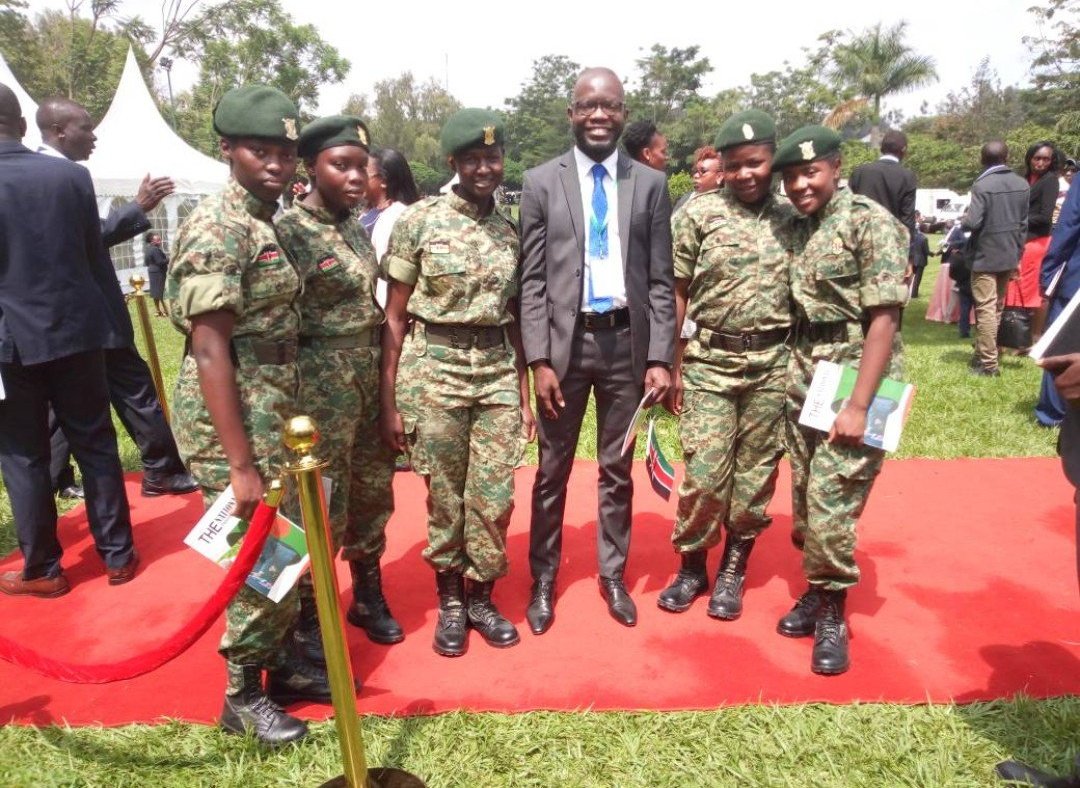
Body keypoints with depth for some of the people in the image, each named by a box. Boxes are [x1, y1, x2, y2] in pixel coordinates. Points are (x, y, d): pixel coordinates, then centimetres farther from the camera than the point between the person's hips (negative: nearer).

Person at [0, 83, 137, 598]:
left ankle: (42, 570, 19)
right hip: (76, 330, 2)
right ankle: (118, 554, 20)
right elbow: (96, 256, 5)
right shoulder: (71, 175, -2)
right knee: (96, 443, 11)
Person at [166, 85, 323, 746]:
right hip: (231, 419, -9)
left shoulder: (268, 222, 11)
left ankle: (283, 662, 35)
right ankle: (244, 695, 21)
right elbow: (210, 353, -21)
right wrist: (241, 464, -22)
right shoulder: (217, 231, -17)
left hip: (273, 412, 9)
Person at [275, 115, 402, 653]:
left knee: (373, 494, 17)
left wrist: (384, 383, 15)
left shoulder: (357, 229, 10)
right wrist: (292, 404, -12)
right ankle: (307, 623, 22)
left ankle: (368, 597, 36)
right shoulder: (289, 230, -11)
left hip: (370, 381, 7)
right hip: (322, 386, -7)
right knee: (322, 508, 2)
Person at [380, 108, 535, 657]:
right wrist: (389, 401, -5)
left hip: (497, 372, 3)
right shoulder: (418, 220, -3)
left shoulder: (511, 232, 8)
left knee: (494, 499, 5)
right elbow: (395, 317, -2)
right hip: (434, 369, -3)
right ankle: (449, 603, 28)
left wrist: (524, 394, 12)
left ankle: (481, 597, 28)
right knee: (444, 498, 7)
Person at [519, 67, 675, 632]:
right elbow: (532, 281, -1)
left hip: (627, 341, 1)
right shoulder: (541, 182, 2)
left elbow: (660, 281, 4)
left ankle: (612, 575, 29)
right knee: (553, 470, 8)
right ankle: (543, 579, 25)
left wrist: (660, 357, -4)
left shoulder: (650, 184, 5)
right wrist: (538, 360, -9)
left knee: (618, 469, 12)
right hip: (564, 340, -1)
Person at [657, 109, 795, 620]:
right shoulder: (697, 214, -2)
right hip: (709, 362, -2)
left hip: (773, 365, 2)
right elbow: (677, 294, 0)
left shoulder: (793, 218, 6)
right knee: (703, 475, -1)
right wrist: (673, 367, -2)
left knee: (756, 475, 9)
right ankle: (691, 566, 22)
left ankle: (733, 570, 27)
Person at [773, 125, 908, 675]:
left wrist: (858, 405, -19)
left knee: (829, 503, -6)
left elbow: (884, 318, -15)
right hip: (803, 383, 7)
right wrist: (791, 377, 6)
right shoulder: (797, 231, 11)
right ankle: (817, 592, 30)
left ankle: (832, 615, 13)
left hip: (851, 382, -6)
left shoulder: (871, 223, -9)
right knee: (805, 500, 12)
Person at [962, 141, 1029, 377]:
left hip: (985, 256, -6)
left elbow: (972, 223, -22)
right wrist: (1018, 255, 16)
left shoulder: (982, 185, -16)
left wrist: (961, 221, 1)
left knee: (985, 309, -4)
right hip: (1009, 255, 7)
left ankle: (988, 363, -4)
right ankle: (986, 353, 26)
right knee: (997, 307, 16)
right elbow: (1023, 223, 9)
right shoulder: (1022, 184, 5)